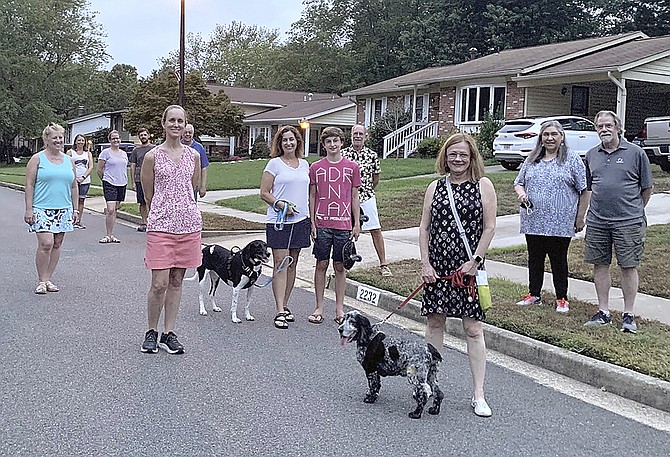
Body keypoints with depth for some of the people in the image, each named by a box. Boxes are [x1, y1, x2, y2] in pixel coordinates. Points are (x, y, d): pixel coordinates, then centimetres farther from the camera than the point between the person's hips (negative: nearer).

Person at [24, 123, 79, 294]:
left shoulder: (68, 160, 13)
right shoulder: (37, 159, 0)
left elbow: (74, 187, 17)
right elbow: (29, 185, -4)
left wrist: (75, 209, 12)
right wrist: (29, 209, -10)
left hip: (64, 209, 5)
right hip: (42, 209, -5)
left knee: (57, 244, 5)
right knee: (46, 243, -13)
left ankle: (48, 278, 15)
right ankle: (41, 280, 0)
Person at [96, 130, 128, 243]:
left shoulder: (124, 153, 14)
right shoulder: (106, 152, -3)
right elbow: (99, 169, 0)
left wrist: (124, 180, 15)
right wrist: (106, 179, 7)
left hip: (122, 184, 6)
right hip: (110, 184, -6)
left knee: (115, 210, 9)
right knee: (110, 210, -15)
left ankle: (111, 235, 15)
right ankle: (108, 235, -9)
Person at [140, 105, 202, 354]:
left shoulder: (193, 155, 8)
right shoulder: (152, 156, -1)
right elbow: (149, 195, 7)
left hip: (189, 224, 3)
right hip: (160, 225, -3)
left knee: (176, 282, 9)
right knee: (159, 283, -5)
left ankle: (169, 333, 19)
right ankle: (151, 332, 15)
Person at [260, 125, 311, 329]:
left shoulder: (305, 165, 13)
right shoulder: (274, 164, -1)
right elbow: (264, 193, -3)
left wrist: (311, 219, 13)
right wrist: (281, 205, -16)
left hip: (300, 220, 5)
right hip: (278, 221, -5)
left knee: (292, 264, 9)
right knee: (280, 263, -9)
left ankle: (285, 305, 20)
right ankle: (280, 312, -9)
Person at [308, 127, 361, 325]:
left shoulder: (352, 167, 5)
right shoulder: (316, 167, 5)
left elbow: (354, 197, 8)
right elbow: (312, 196, 7)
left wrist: (357, 223, 4)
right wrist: (312, 222, 1)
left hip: (343, 225, 0)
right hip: (322, 224, 0)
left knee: (340, 266, 6)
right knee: (321, 264, 4)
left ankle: (339, 309, 14)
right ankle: (319, 308, 12)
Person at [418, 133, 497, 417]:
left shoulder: (483, 186, 0)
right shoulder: (435, 187, 8)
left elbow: (489, 228, -2)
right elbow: (424, 227, 7)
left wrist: (475, 260, -9)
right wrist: (425, 263, -2)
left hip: (468, 266, -3)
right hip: (437, 265, 3)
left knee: (473, 329, 0)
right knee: (434, 323, 9)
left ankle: (478, 395, 6)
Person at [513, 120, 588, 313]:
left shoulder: (572, 159, -1)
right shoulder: (532, 159, 11)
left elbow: (584, 190, -1)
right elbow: (518, 182, 19)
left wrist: (580, 217, -4)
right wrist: (521, 194, -5)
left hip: (560, 223, -4)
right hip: (533, 221, 4)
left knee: (559, 260, 4)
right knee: (534, 259, 12)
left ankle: (562, 299, 16)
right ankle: (534, 295, 24)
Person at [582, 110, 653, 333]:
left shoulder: (636, 153, -2)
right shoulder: (592, 155, 10)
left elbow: (647, 187, 6)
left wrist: (634, 210, 12)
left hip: (628, 222, -4)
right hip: (597, 222, 4)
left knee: (628, 267, 1)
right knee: (600, 265, 8)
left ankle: (628, 315, 11)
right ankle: (603, 312, 19)